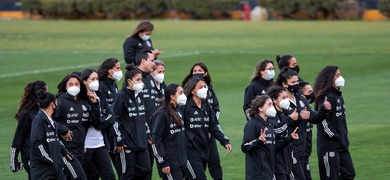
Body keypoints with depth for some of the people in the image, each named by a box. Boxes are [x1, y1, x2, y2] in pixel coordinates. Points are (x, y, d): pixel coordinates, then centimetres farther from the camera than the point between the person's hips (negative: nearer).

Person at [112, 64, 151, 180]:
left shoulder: (139, 96, 13)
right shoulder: (121, 96, -11)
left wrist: (147, 135, 19)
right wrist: (119, 141, -17)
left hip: (141, 143, 8)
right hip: (127, 143, -8)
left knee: (145, 170, 5)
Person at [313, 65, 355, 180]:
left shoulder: (338, 95, 14)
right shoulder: (326, 97, -15)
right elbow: (323, 121, -21)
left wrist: (344, 138, 13)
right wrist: (335, 136, -15)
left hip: (342, 145, 9)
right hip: (329, 146, -9)